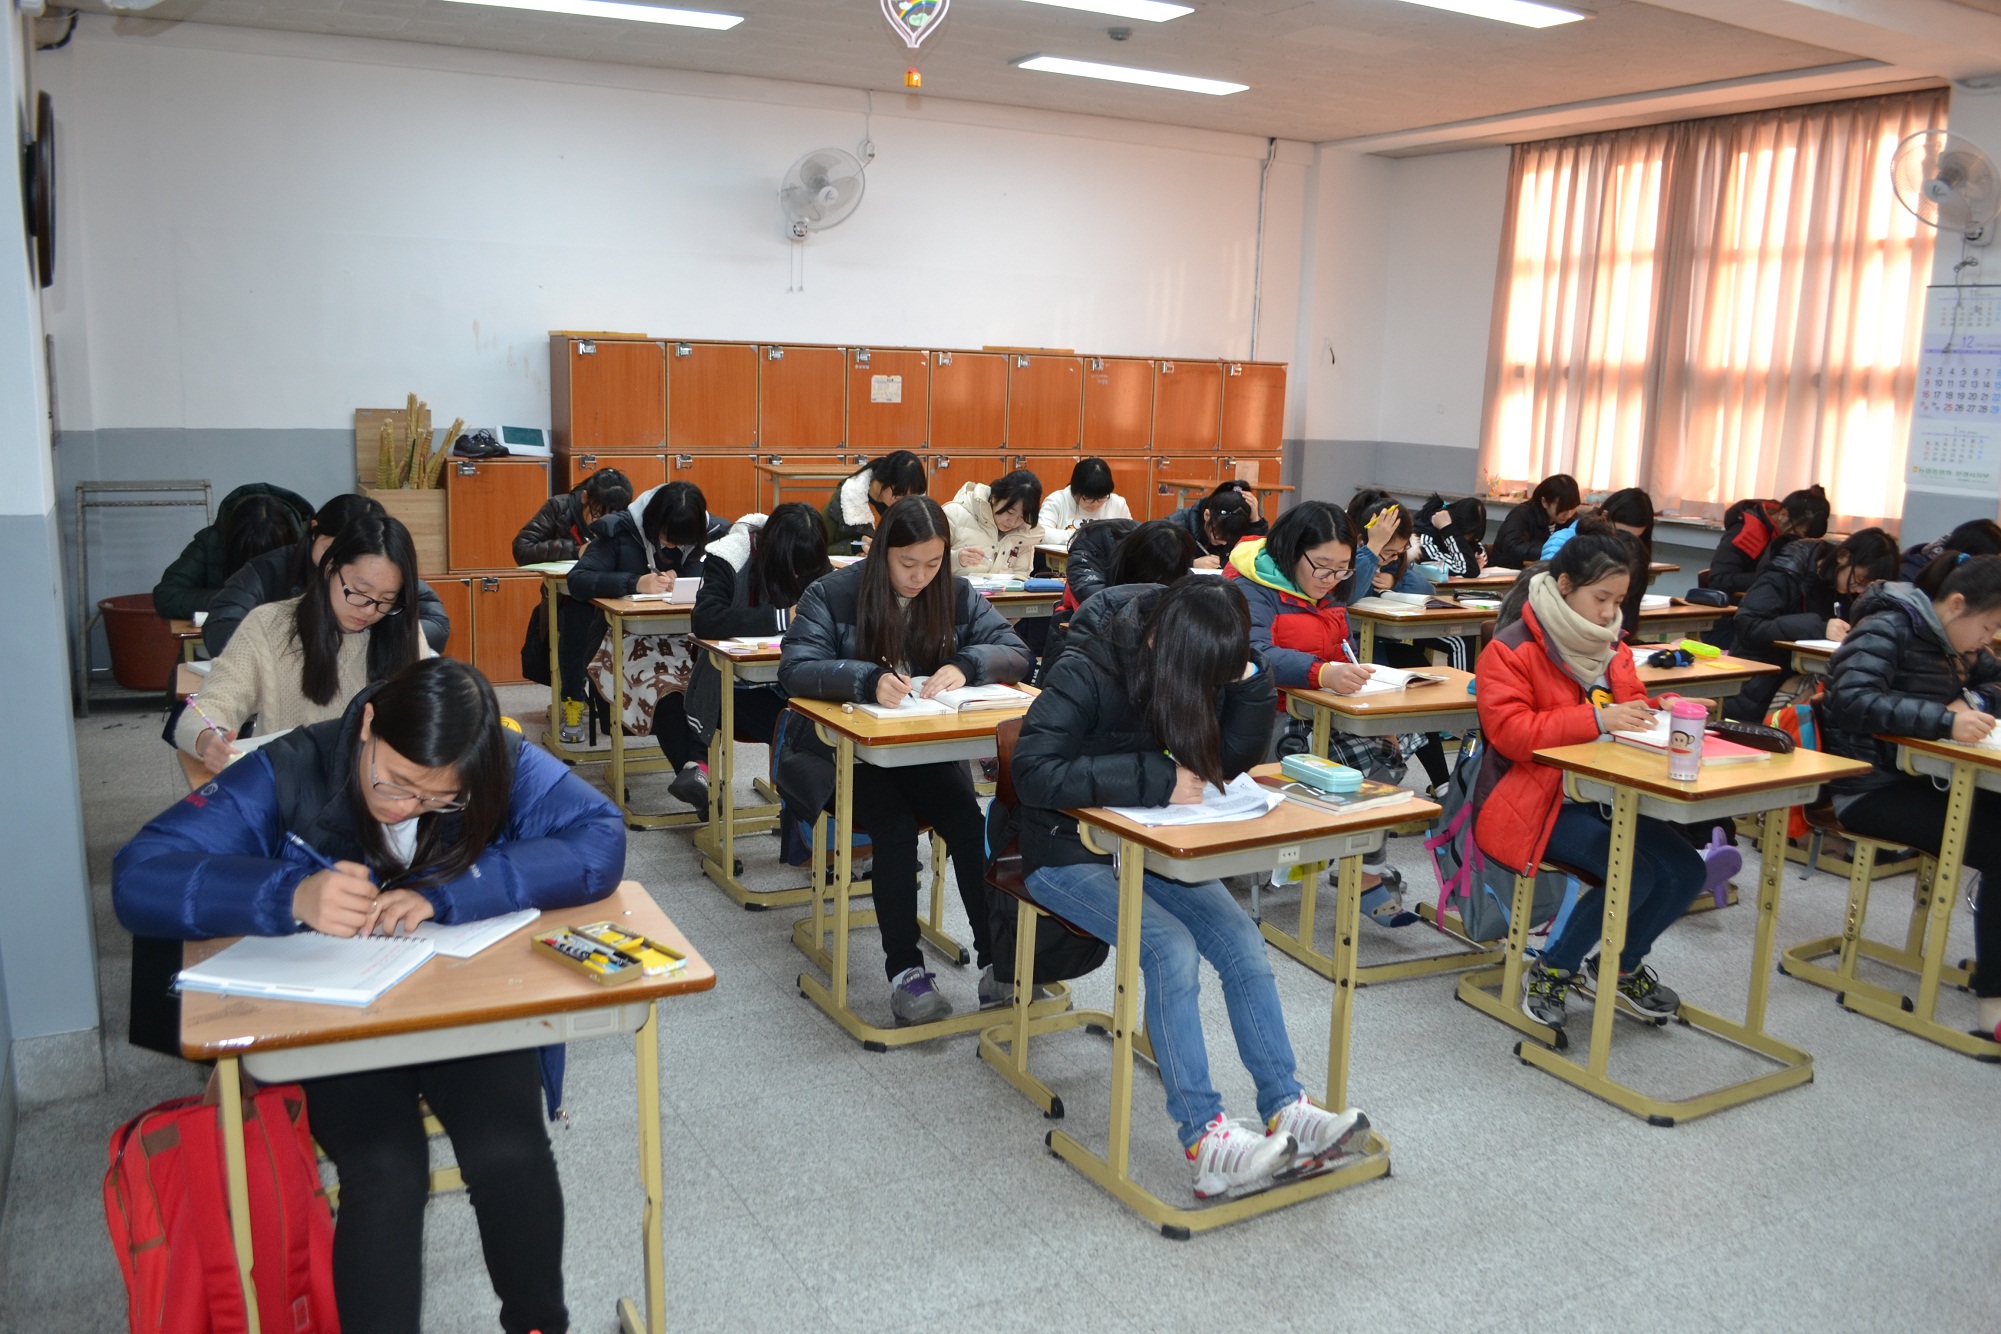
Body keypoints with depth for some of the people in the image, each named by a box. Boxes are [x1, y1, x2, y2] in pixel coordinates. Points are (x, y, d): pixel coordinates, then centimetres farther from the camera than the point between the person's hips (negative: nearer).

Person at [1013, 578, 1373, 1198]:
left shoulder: (1207, 668, -3)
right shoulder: (1085, 675, -22)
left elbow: (1234, 758, -2)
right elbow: (1034, 773, -33)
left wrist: (1250, 679, -17)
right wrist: (1155, 779, -35)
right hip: (1071, 854, -6)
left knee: (1242, 942, -13)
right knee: (1172, 949, -26)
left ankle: (1286, 1111, -7)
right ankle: (1204, 1141, -22)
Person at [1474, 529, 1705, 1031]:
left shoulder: (1611, 646, 14)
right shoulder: (1512, 650, -12)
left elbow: (1629, 707, 23)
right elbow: (1510, 731, -23)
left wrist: (1658, 711, -2)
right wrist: (1597, 719, -30)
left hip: (1605, 796, 8)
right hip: (1538, 802, -8)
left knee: (1686, 871, -7)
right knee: (1633, 876, -25)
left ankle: (1622, 965, 19)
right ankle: (1552, 971, -2)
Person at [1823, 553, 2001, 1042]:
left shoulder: (1957, 640, 14)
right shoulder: (1887, 629, -11)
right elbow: (1854, 699, -25)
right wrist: (1946, 720, -33)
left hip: (1921, 780, 8)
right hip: (1871, 789, -8)